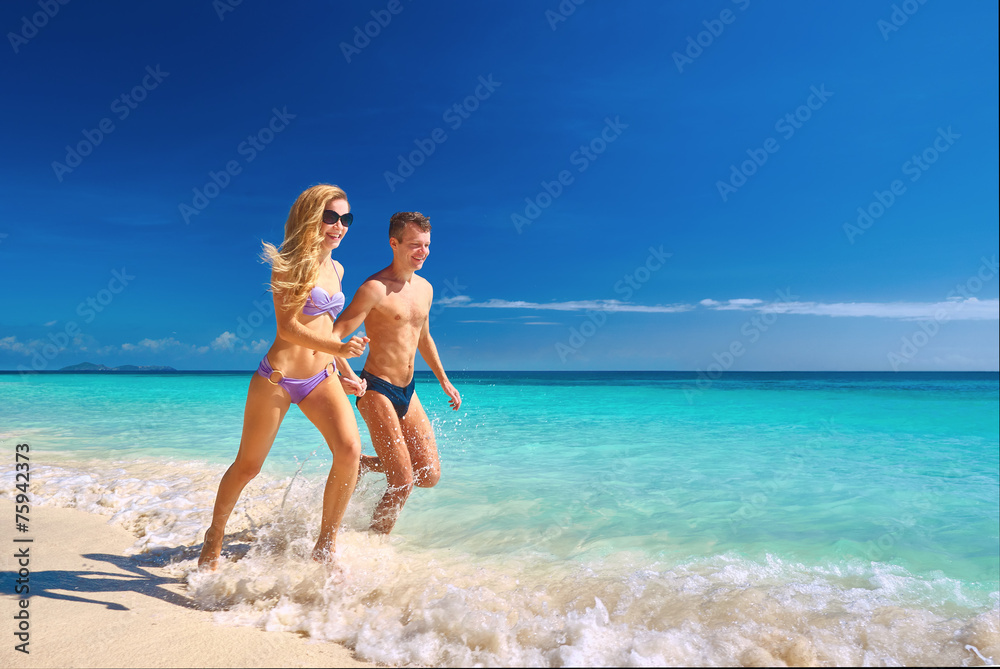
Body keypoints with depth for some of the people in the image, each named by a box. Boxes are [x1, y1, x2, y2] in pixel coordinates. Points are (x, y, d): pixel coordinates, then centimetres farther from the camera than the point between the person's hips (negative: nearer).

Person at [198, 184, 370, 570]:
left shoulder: (336, 269, 13)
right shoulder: (289, 263, -7)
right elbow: (288, 327, -16)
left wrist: (345, 374, 17)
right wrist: (339, 348, -28)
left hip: (321, 378, 5)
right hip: (278, 375, -5)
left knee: (350, 449, -17)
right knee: (248, 465, 8)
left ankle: (325, 547, -1)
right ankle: (214, 540, 36)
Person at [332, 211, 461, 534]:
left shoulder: (425, 288, 9)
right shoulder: (375, 288, -14)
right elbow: (333, 336, -19)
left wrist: (444, 381, 27)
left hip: (408, 391, 7)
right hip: (377, 390, -7)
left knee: (429, 476, 7)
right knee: (403, 483, -8)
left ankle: (363, 463, 29)